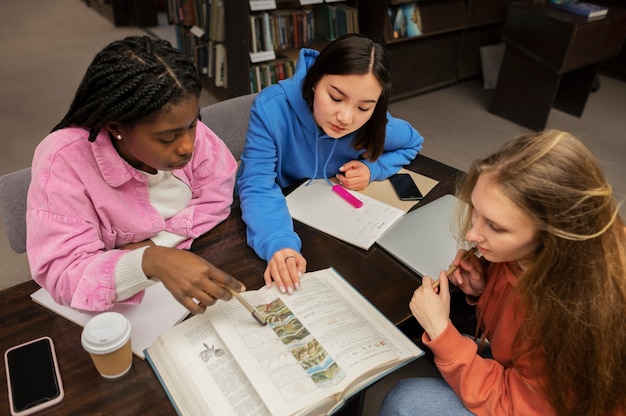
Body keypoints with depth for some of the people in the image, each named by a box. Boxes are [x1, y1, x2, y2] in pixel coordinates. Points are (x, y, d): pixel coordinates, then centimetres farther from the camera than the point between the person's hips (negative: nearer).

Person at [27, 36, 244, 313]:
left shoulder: (181, 125, -15)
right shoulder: (64, 162, -24)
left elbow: (216, 198, -7)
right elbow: (61, 274, -25)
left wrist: (153, 243, -19)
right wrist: (149, 261, -42)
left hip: (195, 256, 3)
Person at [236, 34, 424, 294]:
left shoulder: (375, 124, -20)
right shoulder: (272, 108, -31)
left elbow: (413, 143, 1)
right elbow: (257, 187, -35)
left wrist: (373, 169, -17)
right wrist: (278, 244, -53)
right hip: (276, 214, -2)